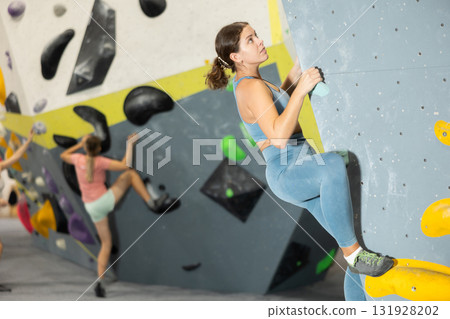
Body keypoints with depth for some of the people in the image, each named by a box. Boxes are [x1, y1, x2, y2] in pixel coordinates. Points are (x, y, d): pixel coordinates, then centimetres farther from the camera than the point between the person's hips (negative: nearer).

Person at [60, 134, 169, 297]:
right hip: (104, 200, -5)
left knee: (106, 244, 15)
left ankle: (100, 282, 4)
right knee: (130, 174, 9)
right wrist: (130, 144, -5)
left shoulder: (78, 159, -1)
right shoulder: (100, 162, -13)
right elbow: (125, 165, -16)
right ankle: (152, 203, 0)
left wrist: (80, 144, 27)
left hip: (92, 208, 5)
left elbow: (63, 155, 22)